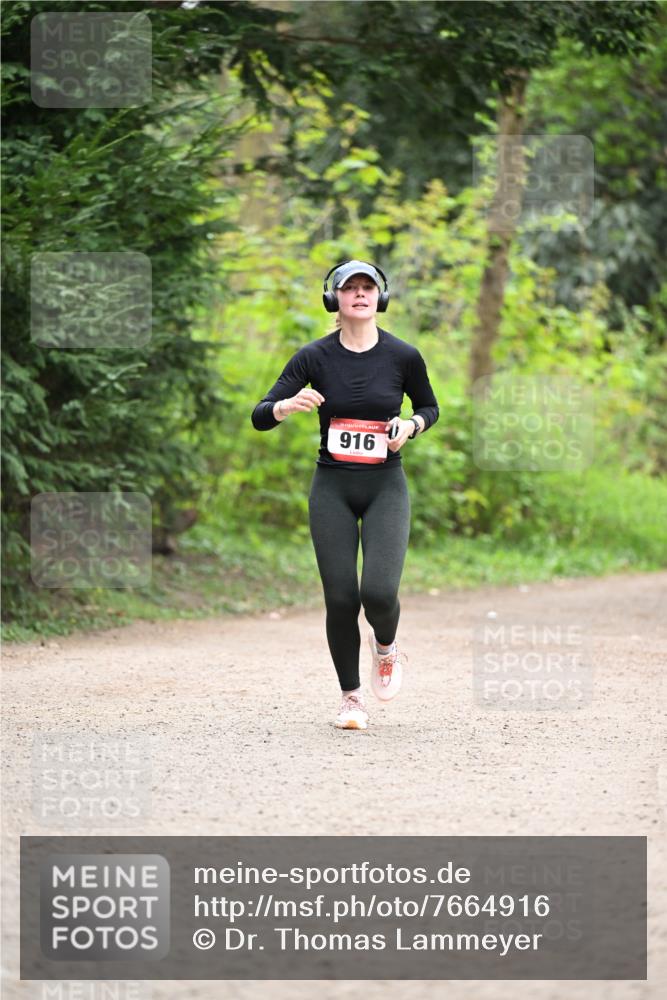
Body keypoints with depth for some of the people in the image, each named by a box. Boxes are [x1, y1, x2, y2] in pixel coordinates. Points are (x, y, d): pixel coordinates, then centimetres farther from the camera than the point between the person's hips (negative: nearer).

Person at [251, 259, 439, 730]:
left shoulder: (403, 356, -3)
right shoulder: (315, 357, -4)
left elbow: (430, 408, 14)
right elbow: (260, 417, -7)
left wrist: (410, 425, -8)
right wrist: (290, 404, -29)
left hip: (386, 486, -1)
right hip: (332, 488, 1)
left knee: (379, 592, -17)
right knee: (341, 598, -4)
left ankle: (386, 647, 18)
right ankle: (352, 698, 15)